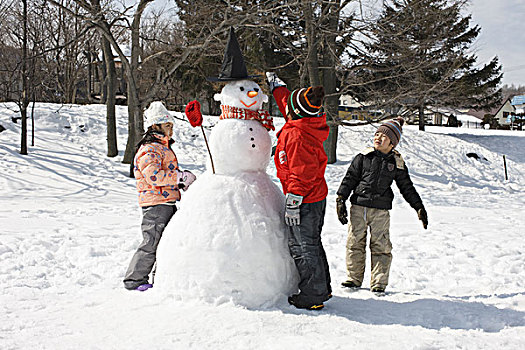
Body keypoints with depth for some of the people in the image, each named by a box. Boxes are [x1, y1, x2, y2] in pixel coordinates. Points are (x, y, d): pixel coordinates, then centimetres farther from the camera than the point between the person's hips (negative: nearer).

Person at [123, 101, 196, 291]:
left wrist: (182, 181, 15)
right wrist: (181, 176, -24)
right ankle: (134, 279, 3)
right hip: (155, 204, -10)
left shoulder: (163, 147, 20)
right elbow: (154, 175, -28)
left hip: (168, 203, 10)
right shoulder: (148, 150, -14)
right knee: (152, 243, -7)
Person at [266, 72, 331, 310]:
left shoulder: (296, 135, -23)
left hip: (305, 201, -10)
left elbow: (301, 174, -24)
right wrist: (276, 86, 36)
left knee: (303, 248, 0)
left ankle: (312, 297, 8)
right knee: (312, 244, 20)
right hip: (317, 196, 10)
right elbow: (287, 102, 25)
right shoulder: (311, 125, 4)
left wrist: (292, 204, -20)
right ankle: (322, 289, 32)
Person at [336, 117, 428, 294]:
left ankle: (379, 283, 10)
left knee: (380, 246, 0)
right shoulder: (364, 156, 3)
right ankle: (354, 278, 19)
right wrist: (341, 199, -4)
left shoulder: (397, 163, 5)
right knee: (355, 243, 6)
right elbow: (350, 178, 4)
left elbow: (407, 187, 12)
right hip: (358, 207, 1)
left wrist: (419, 207, 9)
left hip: (381, 211, 0)